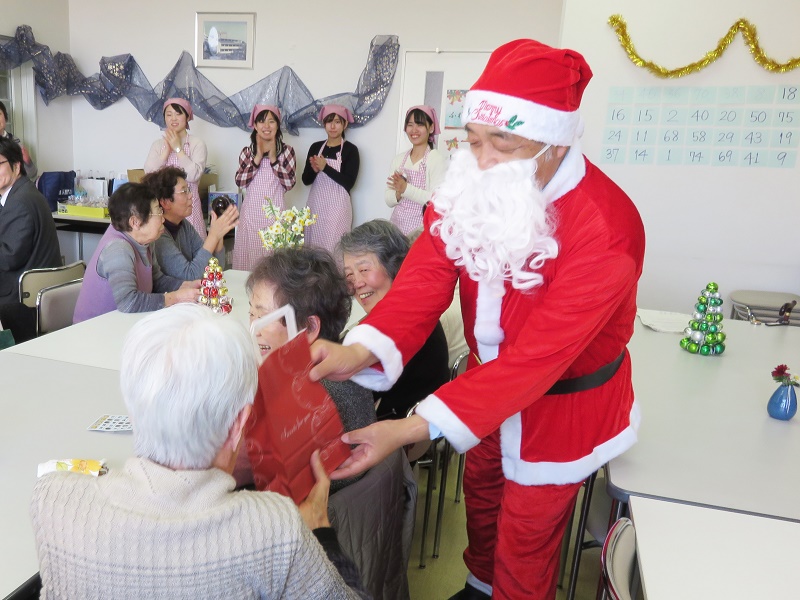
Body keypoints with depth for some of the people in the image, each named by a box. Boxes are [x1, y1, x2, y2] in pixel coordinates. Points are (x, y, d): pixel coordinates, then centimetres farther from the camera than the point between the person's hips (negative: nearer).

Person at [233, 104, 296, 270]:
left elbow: (289, 184, -6)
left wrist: (273, 158, -11)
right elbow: (240, 182, -3)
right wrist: (258, 157, -9)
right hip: (251, 211, 2)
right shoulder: (247, 151, 8)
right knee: (249, 254, 3)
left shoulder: (287, 150, 3)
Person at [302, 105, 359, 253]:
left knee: (333, 248, -6)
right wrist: (314, 170, -13)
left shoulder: (350, 150, -5)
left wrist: (325, 168, -18)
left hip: (337, 207, -4)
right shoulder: (315, 147, 8)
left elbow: (349, 182, -13)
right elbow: (306, 180, 7)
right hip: (315, 205, 4)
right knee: (313, 248, 6)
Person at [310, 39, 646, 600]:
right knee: (479, 492, 28)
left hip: (561, 404, -6)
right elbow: (427, 276, -22)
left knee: (525, 544, 14)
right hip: (488, 379, 6)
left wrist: (414, 429, -41)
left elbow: (536, 355, -35)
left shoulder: (606, 230, -33)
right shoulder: (472, 187, -14)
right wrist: (360, 351, -40)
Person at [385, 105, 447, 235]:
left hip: (420, 226, -5)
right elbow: (388, 200, 7)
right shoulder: (399, 159, 8)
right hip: (396, 223, 5)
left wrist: (406, 188, -20)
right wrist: (398, 194, -13)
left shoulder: (436, 158, -7)